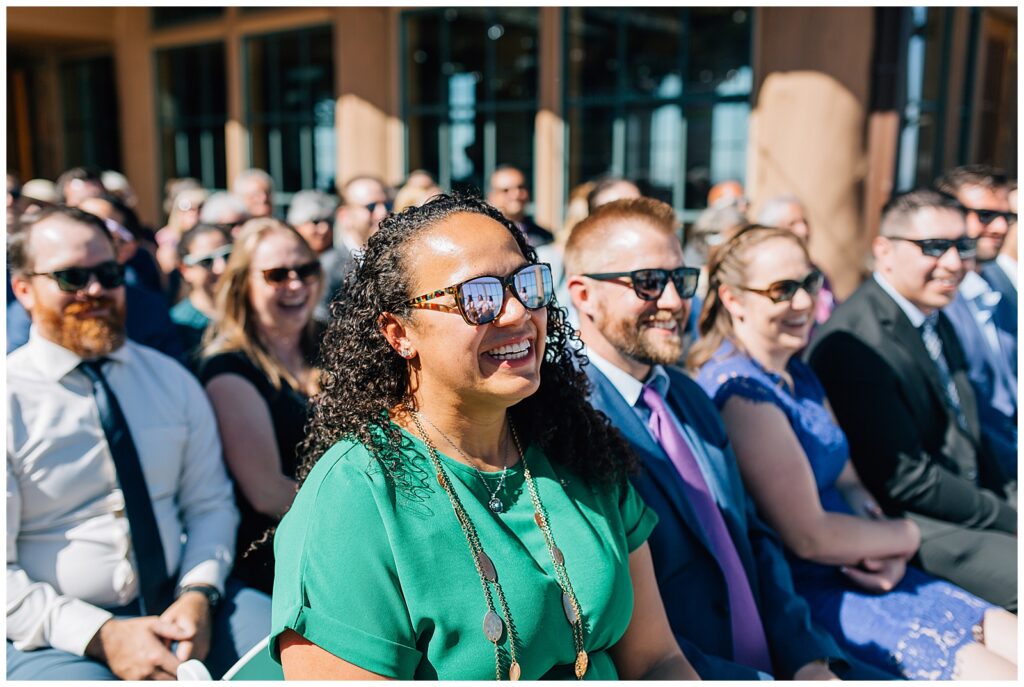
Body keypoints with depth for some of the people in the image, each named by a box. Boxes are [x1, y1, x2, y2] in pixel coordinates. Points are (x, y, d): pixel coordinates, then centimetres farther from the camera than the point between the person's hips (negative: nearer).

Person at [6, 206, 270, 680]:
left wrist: (199, 593, -11)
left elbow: (210, 504, 7)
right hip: (56, 635, -3)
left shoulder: (171, 380, 7)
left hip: (176, 603, 3)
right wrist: (101, 635, -18)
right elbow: (4, 575, -8)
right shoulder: (14, 399, -6)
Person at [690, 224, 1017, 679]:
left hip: (859, 572, 9)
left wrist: (888, 553, -7)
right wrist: (906, 536, -5)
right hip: (804, 594, -9)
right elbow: (808, 536, -21)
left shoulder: (798, 376, 9)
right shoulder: (741, 391, -21)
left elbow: (846, 480, 13)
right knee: (999, 674, -12)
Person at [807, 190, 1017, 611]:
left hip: (972, 503, 9)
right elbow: (907, 479, -20)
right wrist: (1010, 518, -12)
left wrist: (1008, 497, 3)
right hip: (915, 526, -9)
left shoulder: (935, 319, 10)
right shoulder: (854, 343, -21)